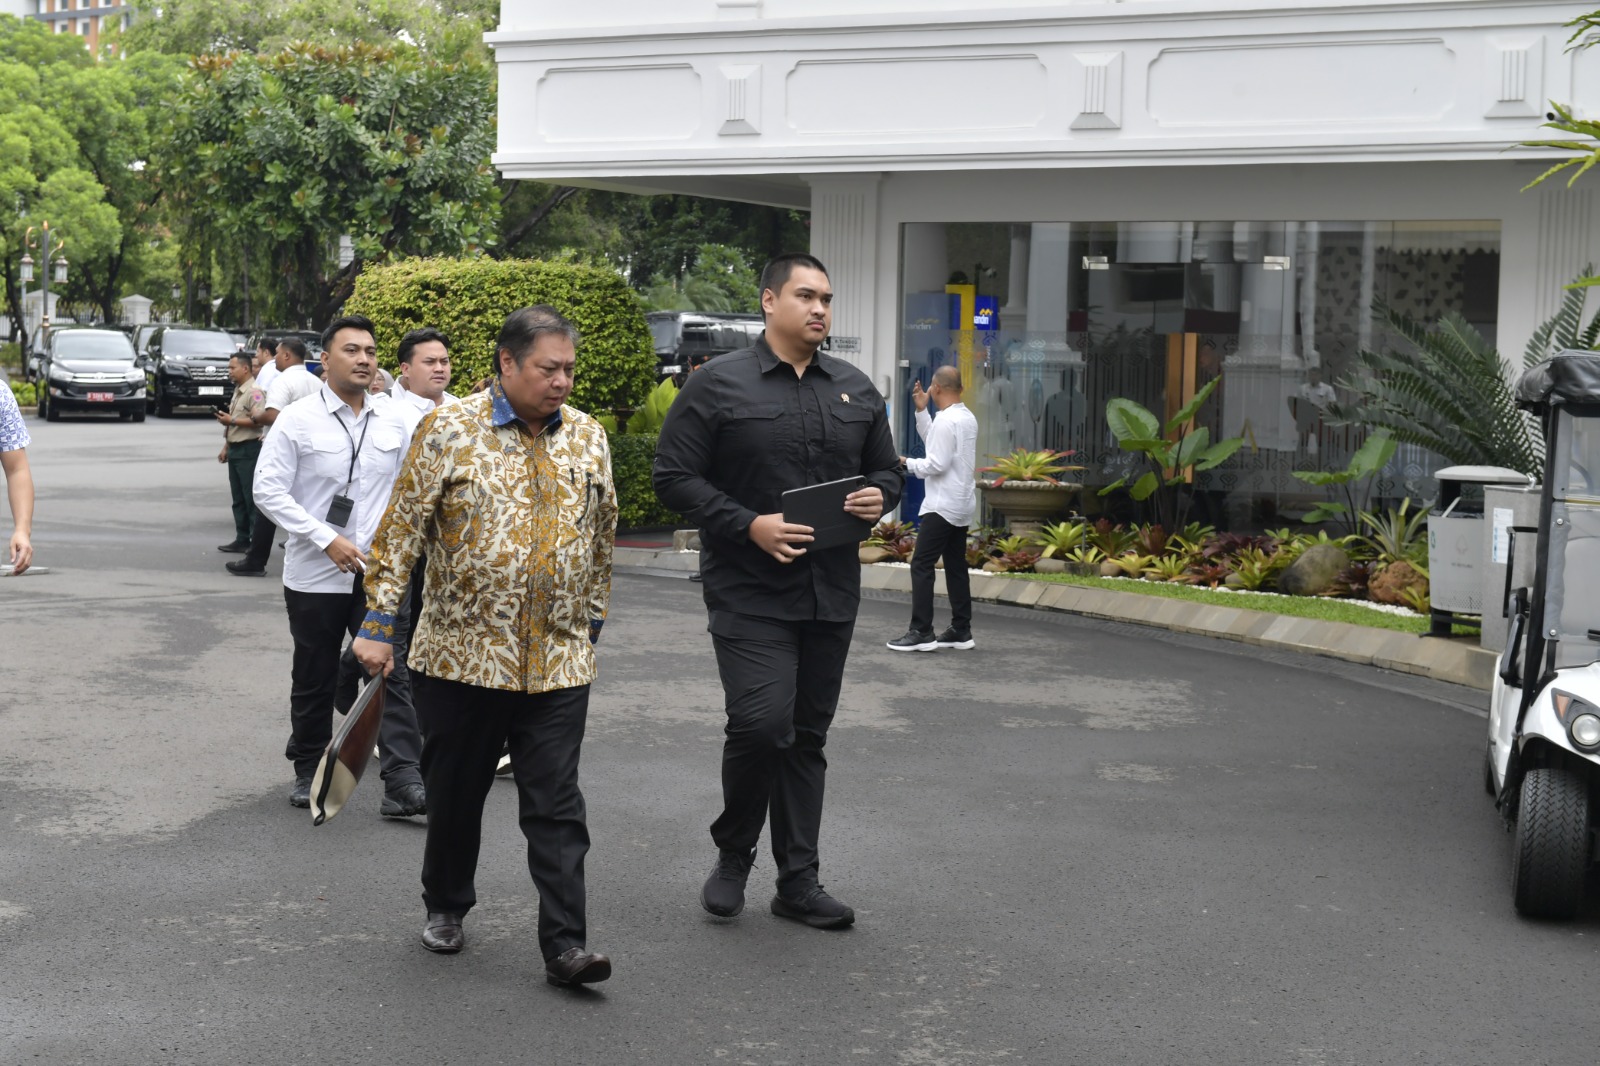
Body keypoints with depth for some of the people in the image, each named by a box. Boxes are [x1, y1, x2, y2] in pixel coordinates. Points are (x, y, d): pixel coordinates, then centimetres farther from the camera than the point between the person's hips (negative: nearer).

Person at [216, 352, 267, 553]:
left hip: (248, 450, -10)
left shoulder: (254, 392, -13)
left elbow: (258, 421, -24)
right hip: (235, 450, 10)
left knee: (252, 498, -6)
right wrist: (226, 447, 21)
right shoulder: (238, 391, 17)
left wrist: (232, 420, -17)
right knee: (238, 499, 11)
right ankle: (242, 539, 16)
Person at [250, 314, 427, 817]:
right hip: (315, 574, -2)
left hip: (379, 572, 2)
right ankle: (308, 772, 28)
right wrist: (327, 540, -16)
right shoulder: (298, 420, -6)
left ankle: (403, 783, -9)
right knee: (314, 680, 11)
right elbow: (269, 491, -10)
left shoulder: (392, 420, 5)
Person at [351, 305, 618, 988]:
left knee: (556, 806, 0)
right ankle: (445, 907, 34)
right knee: (454, 793, 13)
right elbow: (401, 531, -4)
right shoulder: (449, 431, -5)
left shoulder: (588, 438, 7)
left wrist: (591, 621, 19)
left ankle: (565, 945, 2)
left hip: (559, 662, 2)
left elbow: (601, 538, 17)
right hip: (460, 653, -2)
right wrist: (378, 624, -7)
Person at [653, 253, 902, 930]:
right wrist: (750, 526, -18)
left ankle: (798, 881, 18)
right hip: (749, 590, -5)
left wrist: (879, 497, -4)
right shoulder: (718, 385, -4)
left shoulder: (856, 390, 12)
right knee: (762, 723, -16)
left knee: (808, 735, 10)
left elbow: (889, 470, 20)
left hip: (831, 592, 5)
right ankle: (732, 855, 10)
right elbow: (675, 478, -7)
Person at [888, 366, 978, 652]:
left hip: (942, 507, -10)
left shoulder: (946, 420, -16)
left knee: (921, 565, -7)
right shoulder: (967, 417, 12)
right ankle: (961, 631, 13)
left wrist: (907, 464, -6)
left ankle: (921, 632, -10)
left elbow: (937, 464, -19)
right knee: (956, 566, 12)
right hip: (962, 506, 10)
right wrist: (922, 411, 19)